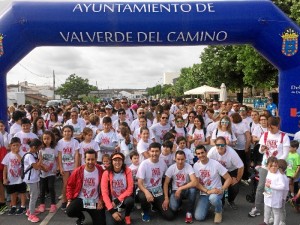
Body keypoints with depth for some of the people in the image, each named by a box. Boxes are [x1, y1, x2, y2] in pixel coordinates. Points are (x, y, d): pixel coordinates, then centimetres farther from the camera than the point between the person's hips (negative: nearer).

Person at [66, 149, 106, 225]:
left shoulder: (101, 171, -12)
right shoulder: (78, 171, -11)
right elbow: (70, 186, 2)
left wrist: (101, 200, -6)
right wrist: (69, 200, -4)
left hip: (95, 202, 0)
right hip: (80, 199, 0)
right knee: (69, 211, -28)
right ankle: (81, 217, 10)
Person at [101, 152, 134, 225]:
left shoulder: (127, 171, -10)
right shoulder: (106, 173, -13)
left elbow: (130, 189, -12)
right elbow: (104, 193, -16)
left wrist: (117, 201, -21)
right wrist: (112, 211, -23)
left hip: (123, 199, 1)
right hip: (111, 201, -1)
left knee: (130, 201, -33)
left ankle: (127, 216, 1)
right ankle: (117, 215, 17)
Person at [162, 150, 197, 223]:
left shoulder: (188, 167, -20)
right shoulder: (171, 168, -14)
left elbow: (195, 182, -32)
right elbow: (166, 184, -8)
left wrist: (180, 188, -32)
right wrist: (166, 198, -17)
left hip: (186, 189, -1)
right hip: (175, 190, 1)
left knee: (192, 190, -36)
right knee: (173, 207, -26)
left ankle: (189, 212, -13)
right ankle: (179, 203, 16)